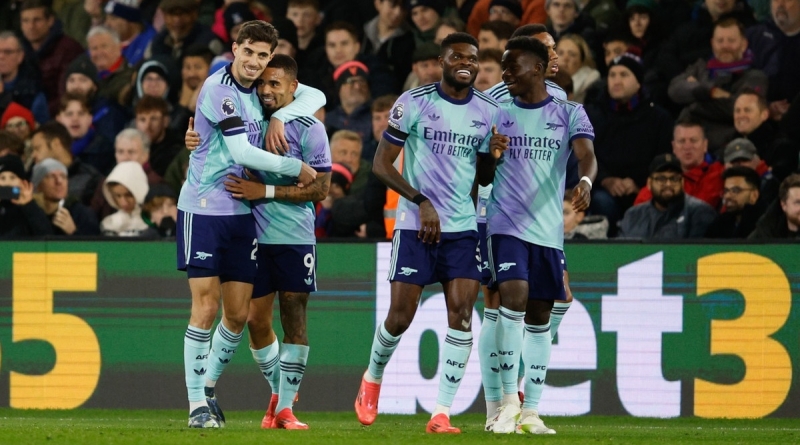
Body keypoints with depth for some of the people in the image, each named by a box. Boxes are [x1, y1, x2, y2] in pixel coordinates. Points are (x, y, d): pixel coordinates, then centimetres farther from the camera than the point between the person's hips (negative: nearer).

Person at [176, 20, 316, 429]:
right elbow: (242, 153, -18)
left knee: (238, 314, 5)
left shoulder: (258, 91, 9)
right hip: (203, 209, -7)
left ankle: (208, 386, 24)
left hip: (241, 212, 7)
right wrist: (297, 169, -8)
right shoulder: (218, 88, -13)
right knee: (205, 309, -9)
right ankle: (197, 404, -4)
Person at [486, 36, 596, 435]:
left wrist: (585, 181, -31)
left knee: (539, 316, 6)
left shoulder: (569, 114, 4)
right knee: (513, 298, -20)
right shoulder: (497, 112, 8)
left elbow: (586, 155, -12)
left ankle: (530, 412, 12)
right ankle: (509, 399, -13)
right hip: (506, 223, -1)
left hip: (548, 229, 1)